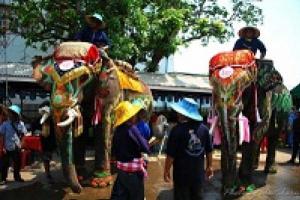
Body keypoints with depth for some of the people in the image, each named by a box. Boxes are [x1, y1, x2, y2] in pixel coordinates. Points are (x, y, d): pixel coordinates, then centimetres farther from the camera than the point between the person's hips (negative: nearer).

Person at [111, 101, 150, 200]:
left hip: (121, 167, 7)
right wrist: (145, 141, 1)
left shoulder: (118, 129, 3)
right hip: (133, 169, -7)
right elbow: (145, 148, -18)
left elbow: (114, 151, 11)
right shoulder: (131, 128, -19)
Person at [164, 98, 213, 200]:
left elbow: (171, 155, -15)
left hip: (181, 173, -4)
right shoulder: (203, 128, -5)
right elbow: (209, 151, 4)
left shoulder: (177, 130, -19)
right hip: (198, 173, 4)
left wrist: (166, 171, -2)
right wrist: (209, 166, 18)